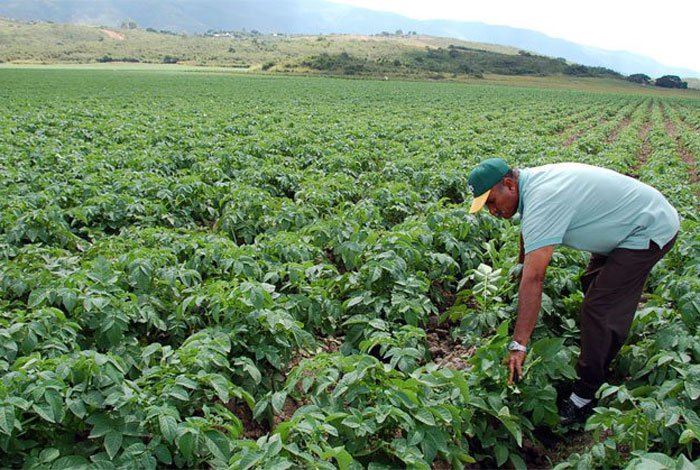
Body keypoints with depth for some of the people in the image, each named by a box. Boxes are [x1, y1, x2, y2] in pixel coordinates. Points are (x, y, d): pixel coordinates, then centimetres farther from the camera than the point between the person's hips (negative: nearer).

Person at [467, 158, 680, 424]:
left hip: (649, 230, -10)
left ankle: (585, 397, -3)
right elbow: (528, 232, 18)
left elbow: (534, 278, -38)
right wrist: (521, 268, 30)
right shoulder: (531, 183, -2)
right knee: (592, 285, 22)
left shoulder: (542, 201, -32)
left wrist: (518, 345, -38)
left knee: (600, 309, -13)